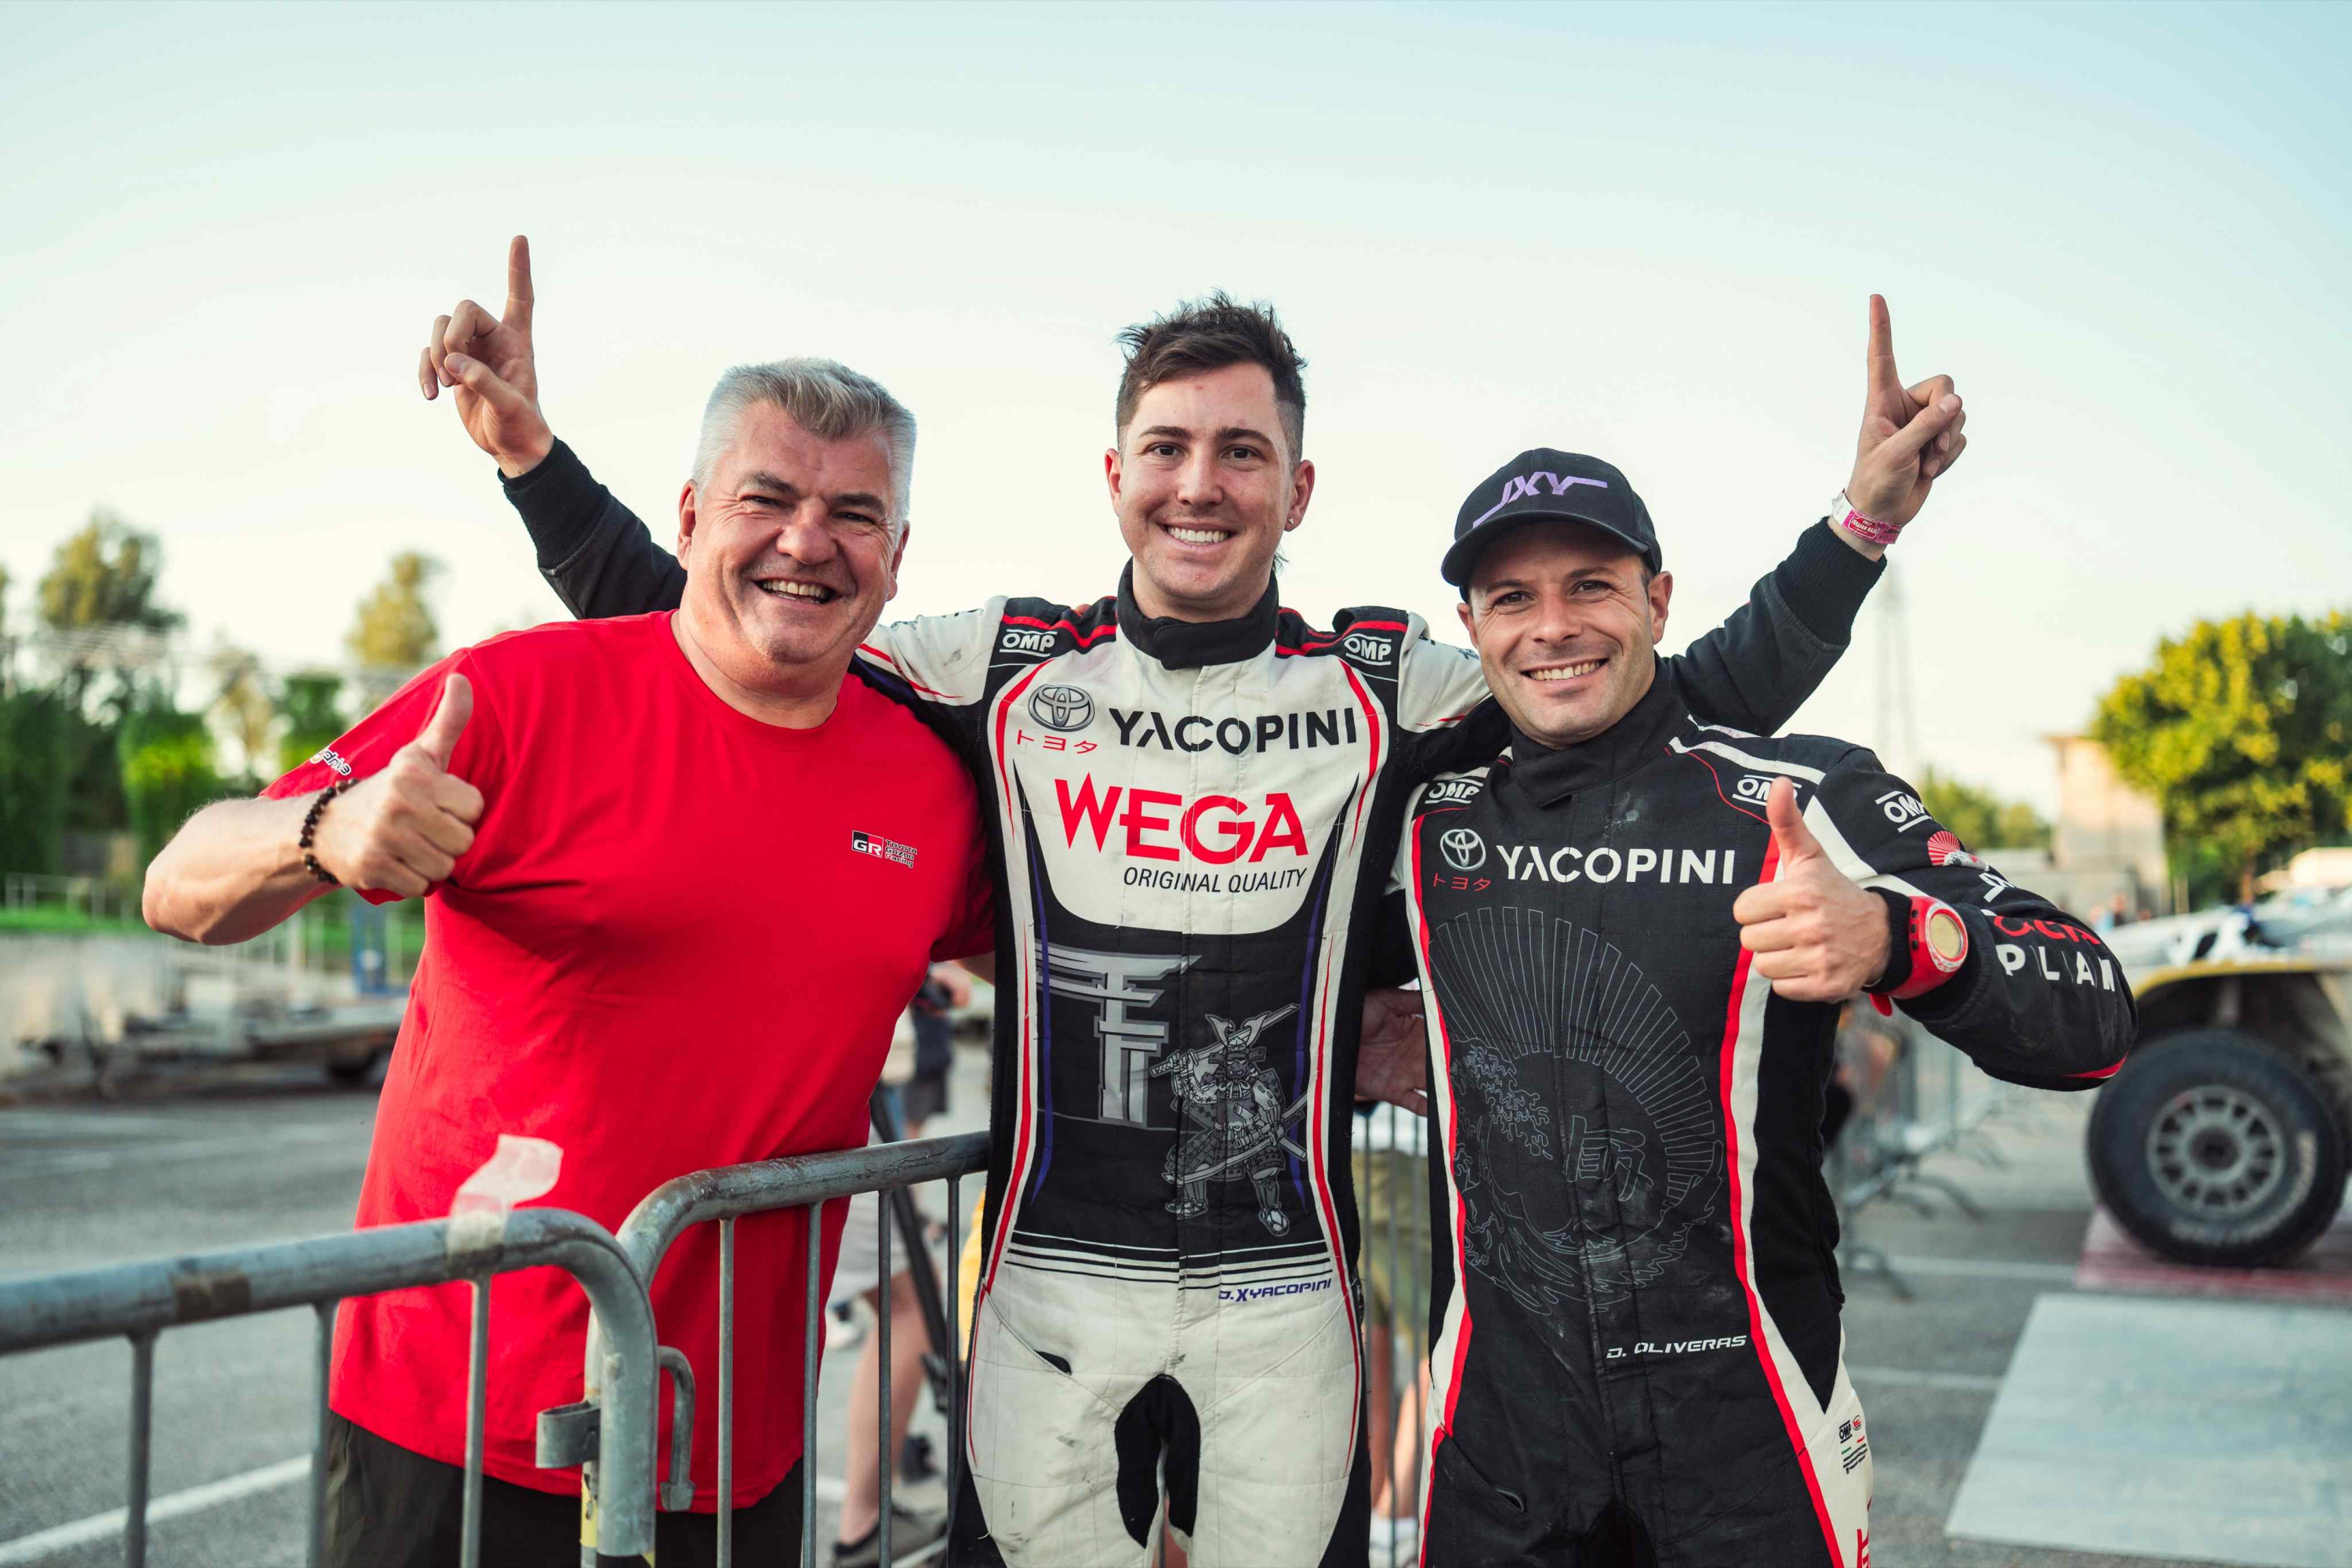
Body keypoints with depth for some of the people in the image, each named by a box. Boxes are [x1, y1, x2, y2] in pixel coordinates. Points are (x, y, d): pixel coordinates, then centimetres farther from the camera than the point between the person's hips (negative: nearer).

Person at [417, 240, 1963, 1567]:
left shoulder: (1385, 687, -2)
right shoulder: (1006, 666, -1)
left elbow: (1702, 705, -2)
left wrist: (1861, 522, -10)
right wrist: (535, 450, -5)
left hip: (1286, 1286, 0)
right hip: (1047, 1273, 0)